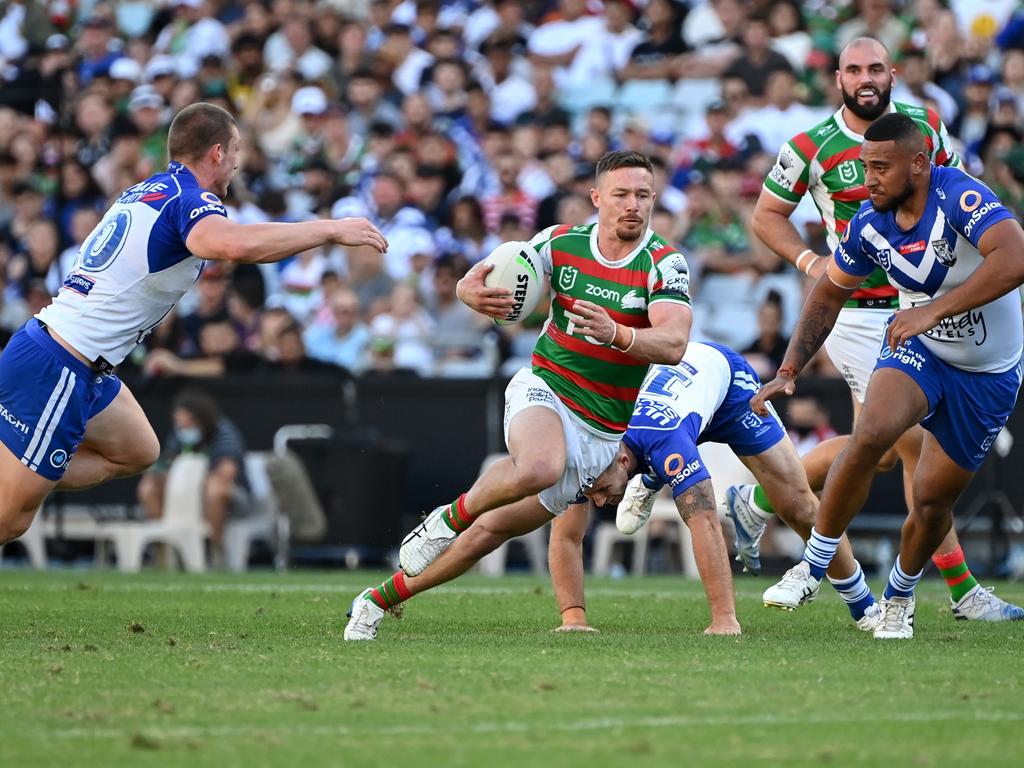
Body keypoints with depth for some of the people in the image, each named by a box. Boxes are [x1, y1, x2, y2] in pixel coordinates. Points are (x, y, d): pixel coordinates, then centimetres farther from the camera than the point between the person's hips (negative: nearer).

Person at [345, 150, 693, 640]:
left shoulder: (664, 263, -12)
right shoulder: (562, 242, -4)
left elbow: (673, 344, -25)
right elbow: (477, 281, 0)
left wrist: (616, 334, -45)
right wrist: (472, 289, -26)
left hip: (604, 433, 1)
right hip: (545, 391, -1)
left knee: (493, 531, 3)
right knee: (539, 467, -38)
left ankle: (381, 599, 20)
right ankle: (451, 516, -11)